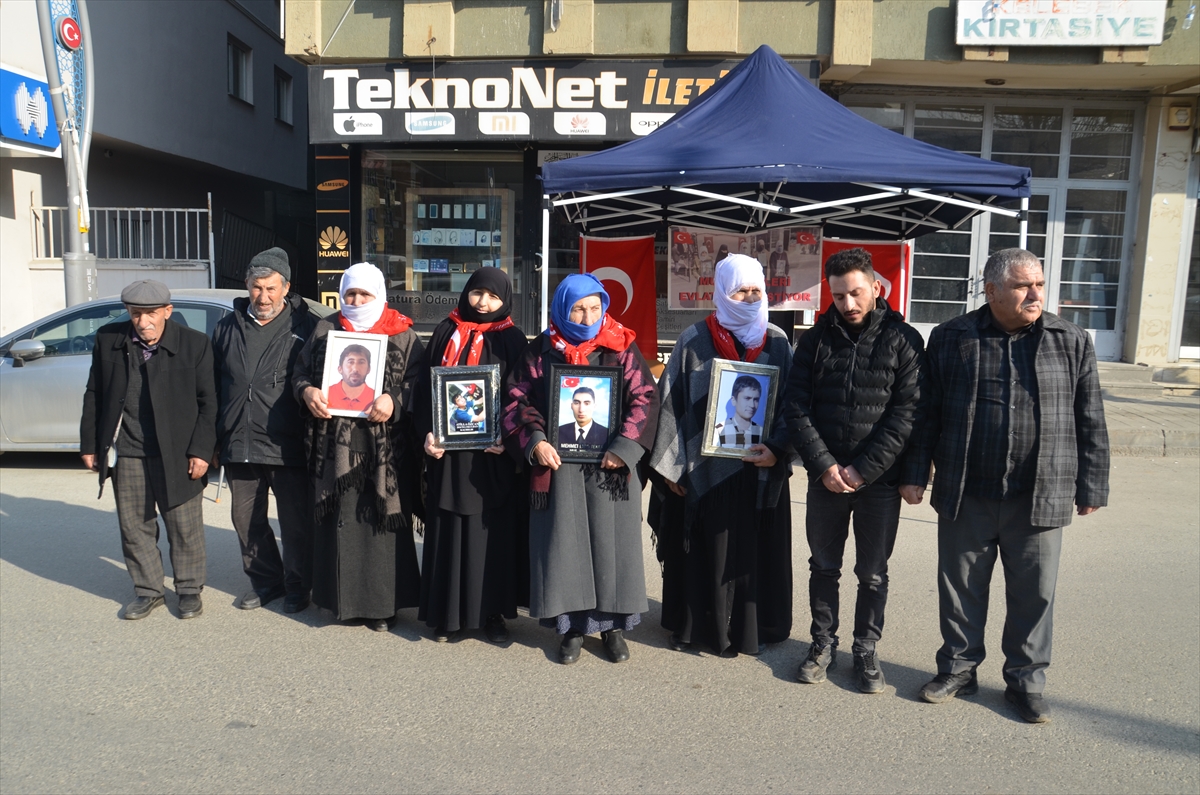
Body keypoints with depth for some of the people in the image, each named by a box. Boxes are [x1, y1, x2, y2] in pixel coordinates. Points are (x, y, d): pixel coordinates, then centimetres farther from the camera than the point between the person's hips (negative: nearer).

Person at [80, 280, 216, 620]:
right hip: (126, 455, 3)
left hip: (177, 454, -3)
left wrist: (201, 450, -10)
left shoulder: (194, 344, -6)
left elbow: (208, 402, -4)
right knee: (134, 526, 12)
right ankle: (147, 590, 28)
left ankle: (189, 589, 23)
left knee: (184, 527, 6)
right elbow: (94, 395, 10)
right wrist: (89, 445, 9)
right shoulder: (108, 340, 3)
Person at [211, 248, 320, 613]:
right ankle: (264, 580, 31)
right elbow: (213, 387, 15)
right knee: (246, 519, 14)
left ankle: (297, 585, 22)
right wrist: (216, 439, 12)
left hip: (287, 446, -5)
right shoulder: (227, 327, 12)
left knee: (295, 523, 4)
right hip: (239, 445, 5)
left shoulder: (305, 326, -2)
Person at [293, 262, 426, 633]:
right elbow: (301, 371, 17)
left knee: (381, 520, 1)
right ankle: (342, 598, 19)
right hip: (334, 445, 3)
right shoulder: (325, 330, 14)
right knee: (339, 520, 5)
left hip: (384, 446, -2)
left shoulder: (403, 335, 5)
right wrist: (307, 392, -4)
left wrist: (394, 401, -18)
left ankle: (381, 603, 13)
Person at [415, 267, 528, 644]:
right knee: (449, 532, 6)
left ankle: (492, 612, 16)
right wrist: (428, 433, -8)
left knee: (493, 532, 4)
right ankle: (449, 612, 17)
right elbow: (426, 386, 5)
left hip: (493, 454, -1)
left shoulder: (512, 340, 4)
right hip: (448, 450, 1)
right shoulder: (445, 333, 9)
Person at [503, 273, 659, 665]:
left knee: (611, 542, 6)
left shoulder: (621, 348, 2)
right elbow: (517, 399, 3)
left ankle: (613, 624, 20)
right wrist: (533, 440, -13)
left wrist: (625, 447, -15)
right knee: (564, 543, 5)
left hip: (609, 466, 0)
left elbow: (645, 398, -4)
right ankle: (572, 625, 18)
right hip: (557, 465, 1)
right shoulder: (541, 351, 5)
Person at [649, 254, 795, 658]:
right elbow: (672, 403, -1)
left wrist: (777, 450, -13)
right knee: (702, 551, 6)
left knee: (753, 552, 9)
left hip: (759, 470, 2)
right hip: (704, 469, -2)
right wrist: (671, 465, -4)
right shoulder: (694, 340, -1)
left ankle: (748, 628, 24)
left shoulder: (777, 343, 4)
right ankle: (693, 624, 22)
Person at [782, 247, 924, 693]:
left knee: (873, 573, 10)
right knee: (824, 566, 13)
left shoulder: (902, 341, -4)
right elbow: (796, 407, -1)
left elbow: (906, 414, -9)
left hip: (879, 481, -2)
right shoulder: (816, 339, 3)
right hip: (825, 477, 2)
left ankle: (866, 651, 26)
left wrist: (863, 470, -14)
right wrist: (824, 465, -11)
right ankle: (823, 644, 29)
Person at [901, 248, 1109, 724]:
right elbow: (926, 413, 3)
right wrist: (914, 474, 2)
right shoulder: (951, 340, 1)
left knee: (1035, 594, 10)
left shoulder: (1072, 342, 3)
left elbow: (1090, 422, 6)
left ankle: (1025, 681, 28)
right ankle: (958, 668, 30)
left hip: (1040, 500, 1)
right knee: (960, 589, 11)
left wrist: (1091, 488, 4)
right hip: (966, 497, 0)